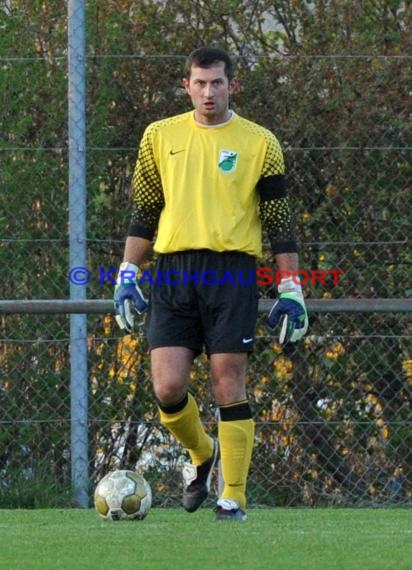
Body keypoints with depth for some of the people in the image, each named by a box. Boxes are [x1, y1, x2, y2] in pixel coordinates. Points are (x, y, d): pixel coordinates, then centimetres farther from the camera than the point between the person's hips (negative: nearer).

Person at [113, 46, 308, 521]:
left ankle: (233, 498, 2)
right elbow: (143, 214, 17)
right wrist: (127, 275, 10)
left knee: (228, 384, -6)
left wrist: (291, 293, 1)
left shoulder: (259, 144, 5)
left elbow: (279, 223, 6)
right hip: (173, 272, 2)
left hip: (231, 272, -2)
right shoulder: (160, 136, 12)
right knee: (168, 387, -7)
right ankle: (201, 454, 23)